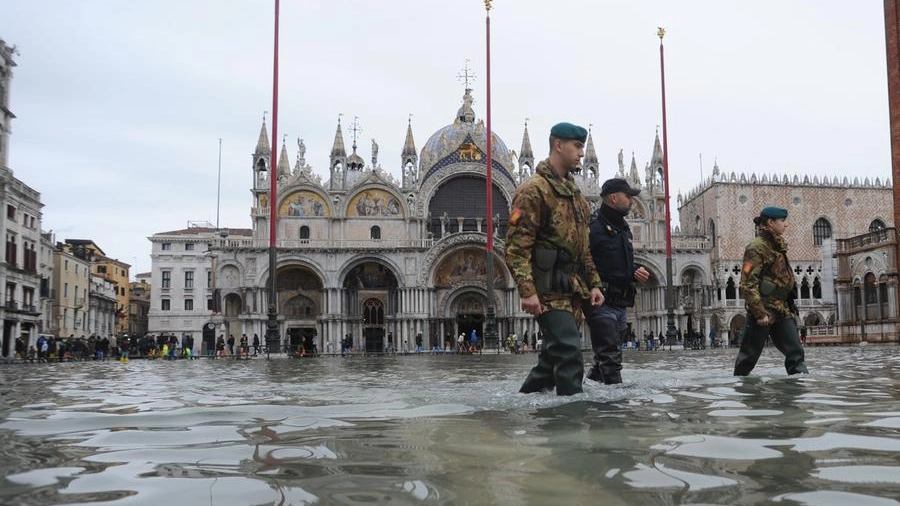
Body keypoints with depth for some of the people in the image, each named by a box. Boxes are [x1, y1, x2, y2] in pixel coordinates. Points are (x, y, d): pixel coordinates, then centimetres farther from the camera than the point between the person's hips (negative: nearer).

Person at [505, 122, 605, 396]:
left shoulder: (574, 192, 19)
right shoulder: (534, 189, -10)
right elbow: (516, 246, -16)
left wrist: (593, 283, 17)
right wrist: (527, 291, -23)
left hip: (571, 288, 9)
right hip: (548, 288, -9)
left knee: (554, 353, 13)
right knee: (569, 352, -14)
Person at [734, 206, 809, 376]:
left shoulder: (777, 246, 16)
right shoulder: (757, 247, -12)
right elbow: (748, 284, -18)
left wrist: (789, 305, 20)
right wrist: (759, 313, -22)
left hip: (782, 310, 8)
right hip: (764, 310, -8)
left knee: (796, 352, 0)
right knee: (749, 355, 1)